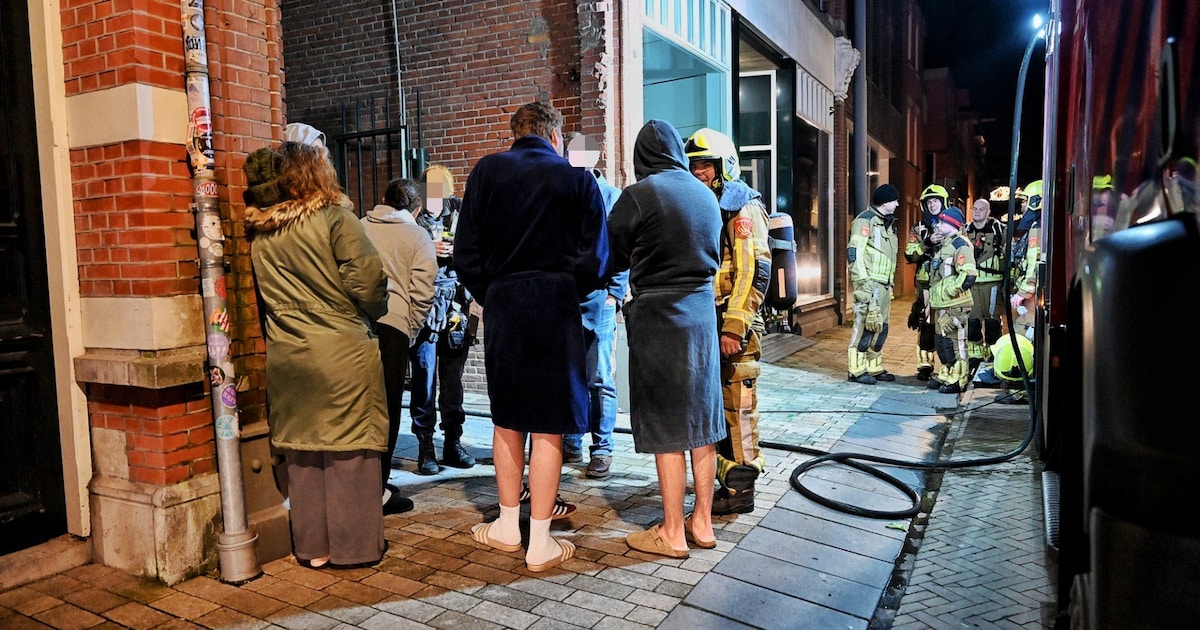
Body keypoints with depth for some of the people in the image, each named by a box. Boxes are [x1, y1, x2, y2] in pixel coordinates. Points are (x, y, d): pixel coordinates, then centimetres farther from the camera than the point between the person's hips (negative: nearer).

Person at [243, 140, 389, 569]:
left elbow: (261, 297, 11)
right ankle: (354, 545, 13)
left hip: (286, 357, 5)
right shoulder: (334, 217, -10)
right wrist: (370, 314, 5)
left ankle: (312, 546, 23)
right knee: (348, 452, 4)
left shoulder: (258, 233, 6)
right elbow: (367, 278, -13)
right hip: (342, 353, -5)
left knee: (301, 454, 13)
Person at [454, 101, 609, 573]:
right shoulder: (578, 180, -2)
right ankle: (540, 543, 12)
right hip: (556, 311, -2)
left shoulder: (486, 171, 4)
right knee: (548, 427, 4)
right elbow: (595, 262, -5)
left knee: (507, 419, 16)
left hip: (501, 308, 3)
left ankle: (508, 528, 26)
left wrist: (490, 297, 12)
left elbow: (465, 254, 1)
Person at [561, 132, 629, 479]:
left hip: (597, 301, -3)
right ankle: (572, 443, 24)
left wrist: (614, 293, -8)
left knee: (599, 380, 2)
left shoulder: (612, 196, 1)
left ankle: (602, 448, 13)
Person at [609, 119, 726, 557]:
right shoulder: (705, 194, 7)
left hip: (658, 316, -6)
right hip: (702, 311, 6)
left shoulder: (639, 195, -11)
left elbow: (612, 258, -3)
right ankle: (702, 522, 24)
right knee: (702, 422, 13)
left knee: (666, 429, 2)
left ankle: (672, 534, 12)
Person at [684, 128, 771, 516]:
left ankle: (740, 489, 5)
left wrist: (734, 326, -21)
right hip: (703, 324, 8)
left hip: (732, 326, -8)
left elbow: (754, 272, -16)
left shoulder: (743, 208, -7)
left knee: (737, 407, -3)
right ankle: (725, 474, 24)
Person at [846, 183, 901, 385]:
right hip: (870, 283, -9)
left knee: (880, 327, 12)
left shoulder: (887, 223, 20)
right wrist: (864, 282, -21)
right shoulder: (865, 220, -8)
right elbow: (854, 252, -16)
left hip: (884, 285, 9)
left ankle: (874, 368, 20)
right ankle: (857, 370, -3)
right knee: (866, 325, -9)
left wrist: (890, 282, 19)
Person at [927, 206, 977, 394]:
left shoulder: (960, 245, -12)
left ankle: (958, 379, 2)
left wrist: (949, 291, -17)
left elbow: (968, 276, -22)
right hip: (941, 304, 10)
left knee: (954, 341, -5)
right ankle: (945, 374, 27)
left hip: (954, 305, -10)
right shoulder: (943, 245, 17)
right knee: (940, 341, 16)